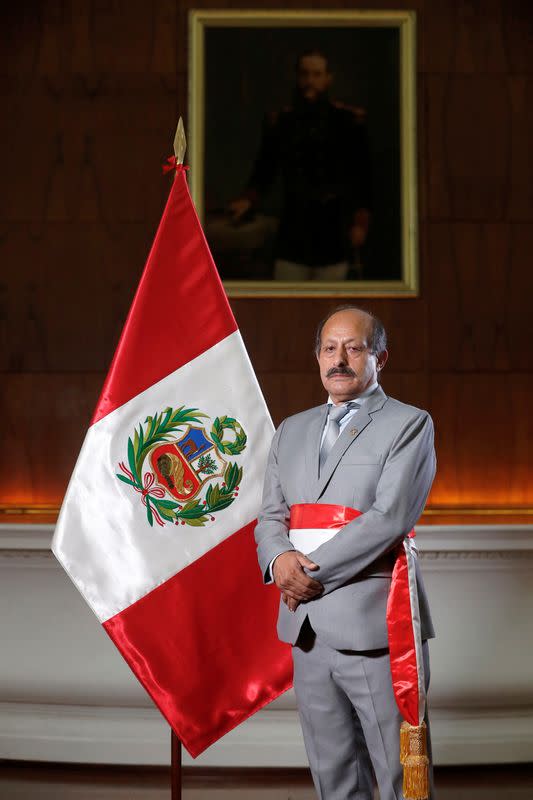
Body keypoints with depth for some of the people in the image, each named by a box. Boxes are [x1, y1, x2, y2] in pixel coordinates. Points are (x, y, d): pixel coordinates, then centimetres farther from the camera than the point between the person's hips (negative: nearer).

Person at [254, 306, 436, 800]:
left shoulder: (409, 424, -2)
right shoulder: (292, 430, 16)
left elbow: (390, 517, -14)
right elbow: (270, 517, 13)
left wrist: (314, 573, -14)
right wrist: (279, 559, -9)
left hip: (375, 628, -5)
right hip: (307, 629, 6)